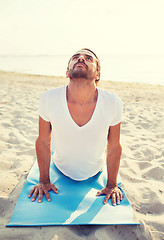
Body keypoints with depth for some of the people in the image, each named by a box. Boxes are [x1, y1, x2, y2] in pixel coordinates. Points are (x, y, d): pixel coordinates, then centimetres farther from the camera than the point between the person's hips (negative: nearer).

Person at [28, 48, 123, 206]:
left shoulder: (113, 103, -29)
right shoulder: (48, 98, -29)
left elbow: (114, 147, -13)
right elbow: (43, 142, -13)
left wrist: (112, 185, -4)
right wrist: (44, 180, -4)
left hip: (96, 175, 1)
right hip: (61, 171, 0)